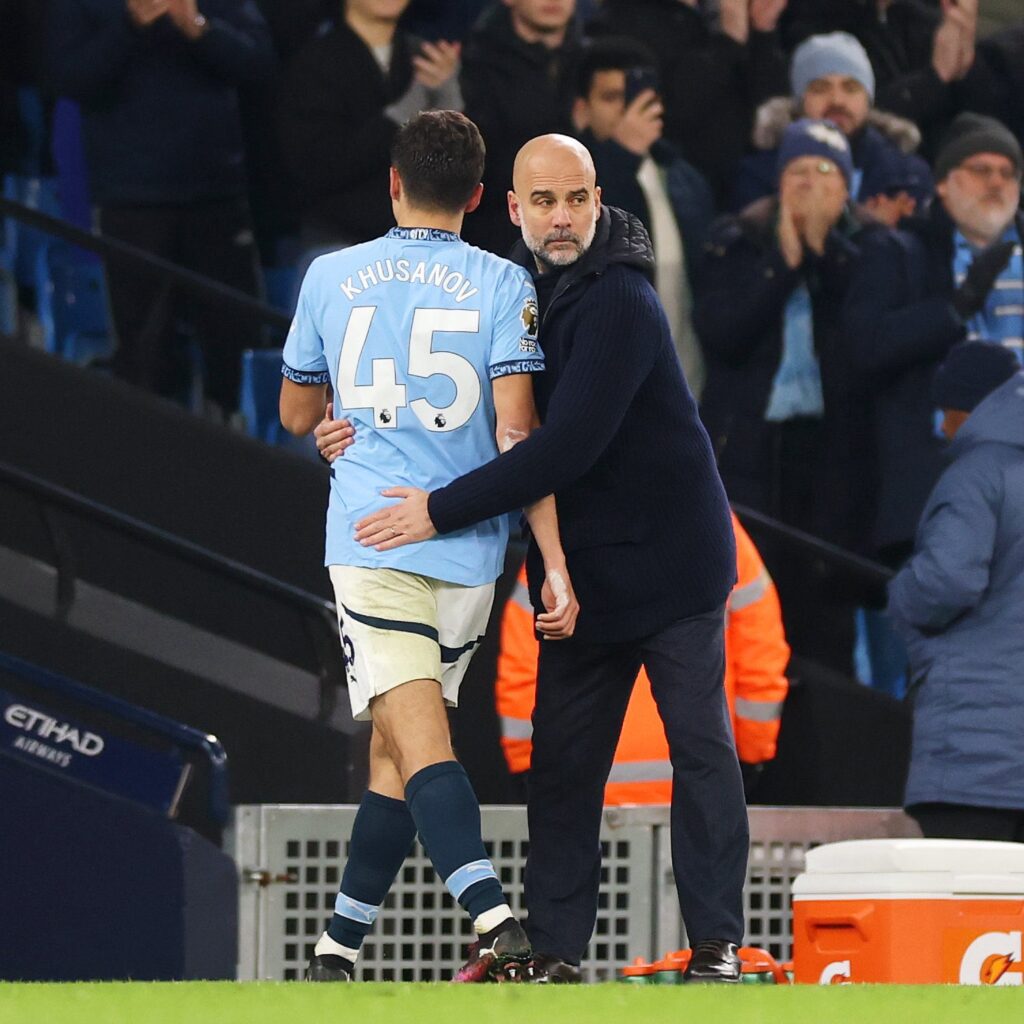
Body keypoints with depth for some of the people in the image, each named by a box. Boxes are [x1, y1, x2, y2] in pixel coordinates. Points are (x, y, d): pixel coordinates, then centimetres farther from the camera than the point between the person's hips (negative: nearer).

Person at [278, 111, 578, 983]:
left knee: (417, 741, -11)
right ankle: (337, 952, 17)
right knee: (395, 752, 12)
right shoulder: (503, 286, 1)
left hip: (370, 539, -1)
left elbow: (297, 414, 19)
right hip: (468, 550, 1)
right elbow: (516, 436, -7)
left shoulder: (332, 277, 6)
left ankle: (496, 921, -31)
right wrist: (555, 566, -7)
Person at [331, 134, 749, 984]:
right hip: (583, 570, 7)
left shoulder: (620, 302, -21)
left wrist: (443, 510, -26)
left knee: (702, 749, -3)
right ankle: (555, 952, 9)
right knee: (562, 761, 5)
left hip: (672, 556, -7)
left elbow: (568, 445, -28)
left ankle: (717, 945, 1)